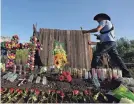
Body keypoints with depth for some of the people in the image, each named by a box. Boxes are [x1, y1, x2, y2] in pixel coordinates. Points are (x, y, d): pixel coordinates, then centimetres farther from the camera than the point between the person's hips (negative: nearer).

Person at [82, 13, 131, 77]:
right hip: (112, 42, 9)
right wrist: (100, 37, 23)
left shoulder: (104, 21, 5)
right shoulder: (109, 23, 33)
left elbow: (97, 29, -13)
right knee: (116, 58, 5)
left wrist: (86, 31, -4)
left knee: (96, 54, -8)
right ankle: (126, 73, 4)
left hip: (108, 42, -9)